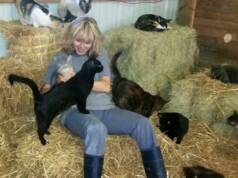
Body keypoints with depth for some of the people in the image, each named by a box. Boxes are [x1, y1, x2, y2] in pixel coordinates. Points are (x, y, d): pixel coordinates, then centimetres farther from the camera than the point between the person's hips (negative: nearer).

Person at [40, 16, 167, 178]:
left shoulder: (101, 54, 15)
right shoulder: (61, 58, 13)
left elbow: (106, 86, 3)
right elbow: (45, 89, 14)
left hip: (105, 108, 3)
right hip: (76, 110, -3)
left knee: (143, 123, -23)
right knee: (97, 129, -41)